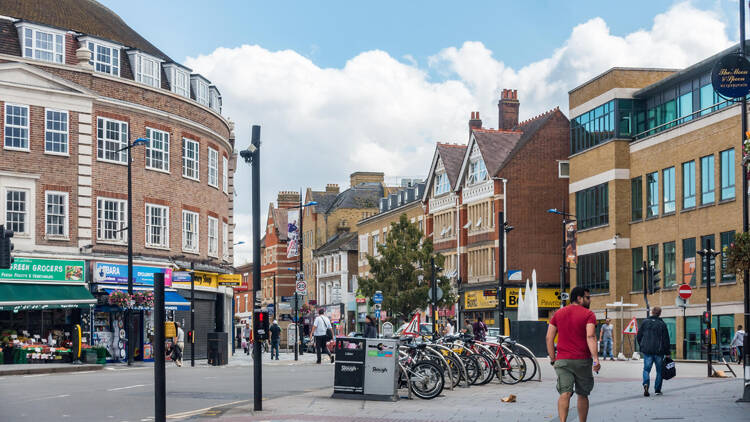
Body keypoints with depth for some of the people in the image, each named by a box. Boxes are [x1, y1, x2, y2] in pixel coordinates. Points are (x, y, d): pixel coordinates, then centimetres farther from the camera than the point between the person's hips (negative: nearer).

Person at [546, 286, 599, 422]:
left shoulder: (558, 313, 11)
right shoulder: (588, 315, -3)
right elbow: (590, 337, -16)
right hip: (582, 360, -2)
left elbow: (549, 338, 8)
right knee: (582, 395, 13)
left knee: (565, 394, -6)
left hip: (562, 360, 2)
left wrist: (553, 359, 13)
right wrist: (596, 359, -21)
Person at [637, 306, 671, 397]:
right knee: (659, 371, 11)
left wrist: (642, 347, 16)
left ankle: (646, 383, -22)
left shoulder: (645, 322, 2)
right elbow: (666, 340, -2)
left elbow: (638, 337, 4)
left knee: (646, 369, 4)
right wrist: (667, 353, 3)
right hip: (659, 351, -1)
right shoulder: (662, 324, -3)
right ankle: (657, 390, 13)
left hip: (647, 351, 1)